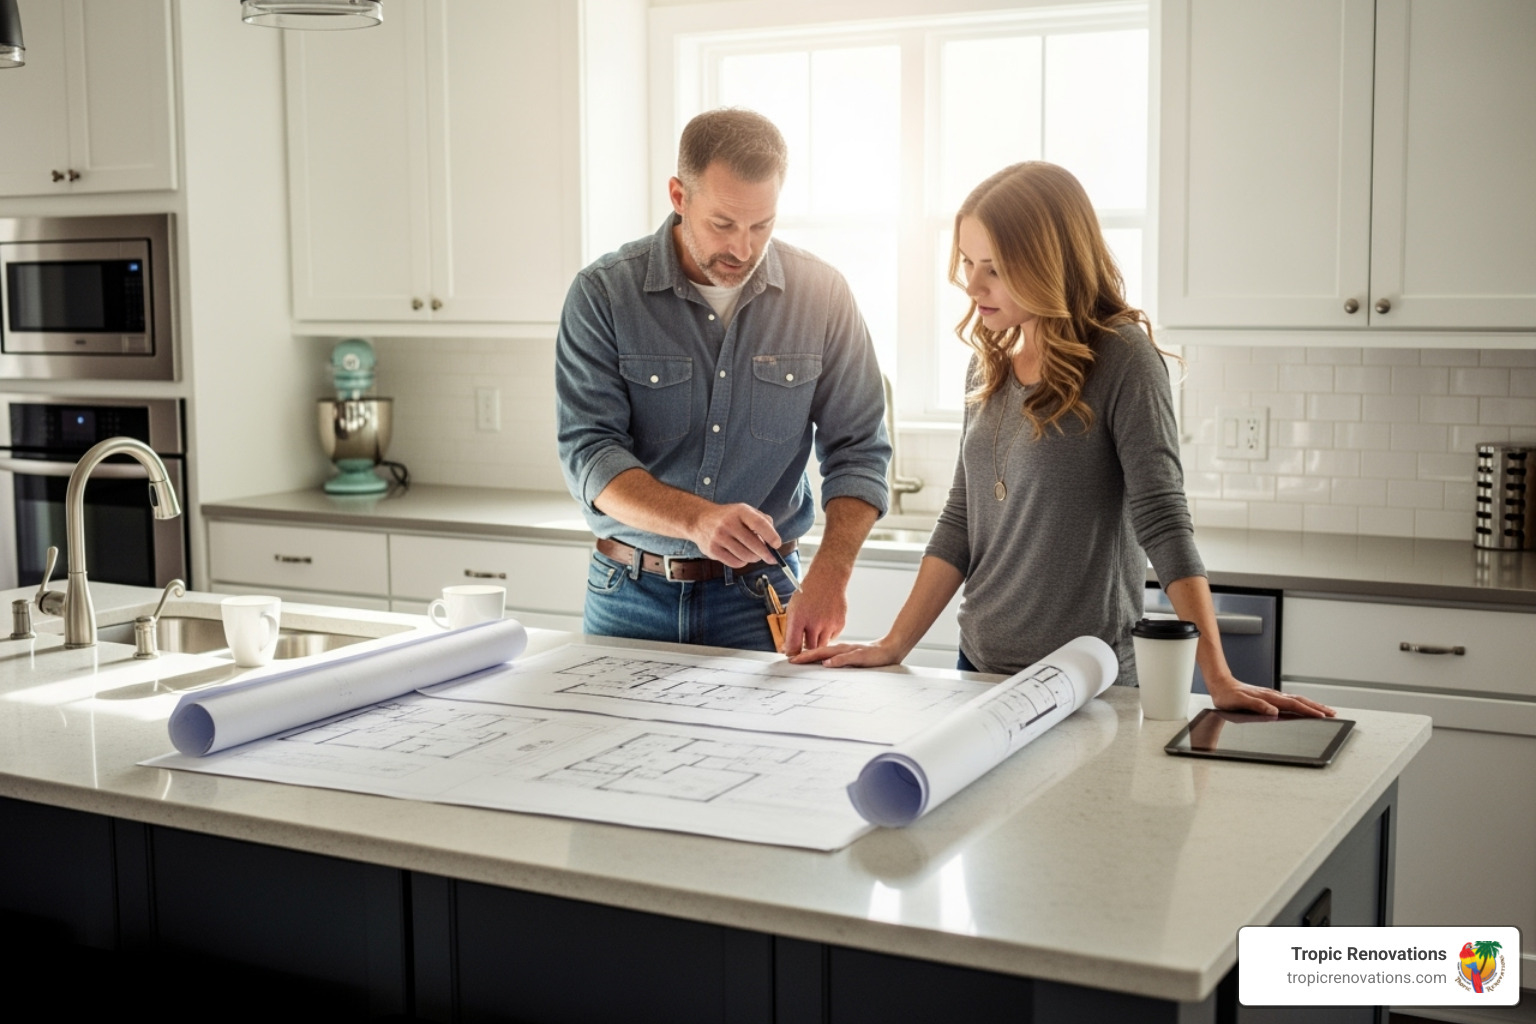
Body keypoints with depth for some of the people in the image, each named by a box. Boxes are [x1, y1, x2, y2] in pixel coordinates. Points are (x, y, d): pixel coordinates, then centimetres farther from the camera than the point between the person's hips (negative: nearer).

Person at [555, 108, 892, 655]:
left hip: (760, 594, 1)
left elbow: (857, 452, -3)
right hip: (631, 591, 0)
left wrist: (829, 575, -19)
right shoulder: (603, 294, -9)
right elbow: (589, 454, -15)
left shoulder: (822, 296, -4)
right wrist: (696, 518, -33)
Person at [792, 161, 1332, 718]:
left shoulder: (1122, 358, -13)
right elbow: (961, 520, 8)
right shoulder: (991, 362, 5)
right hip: (981, 668, 6)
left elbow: (1163, 523, -19)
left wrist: (1219, 679, -23)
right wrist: (893, 646, 3)